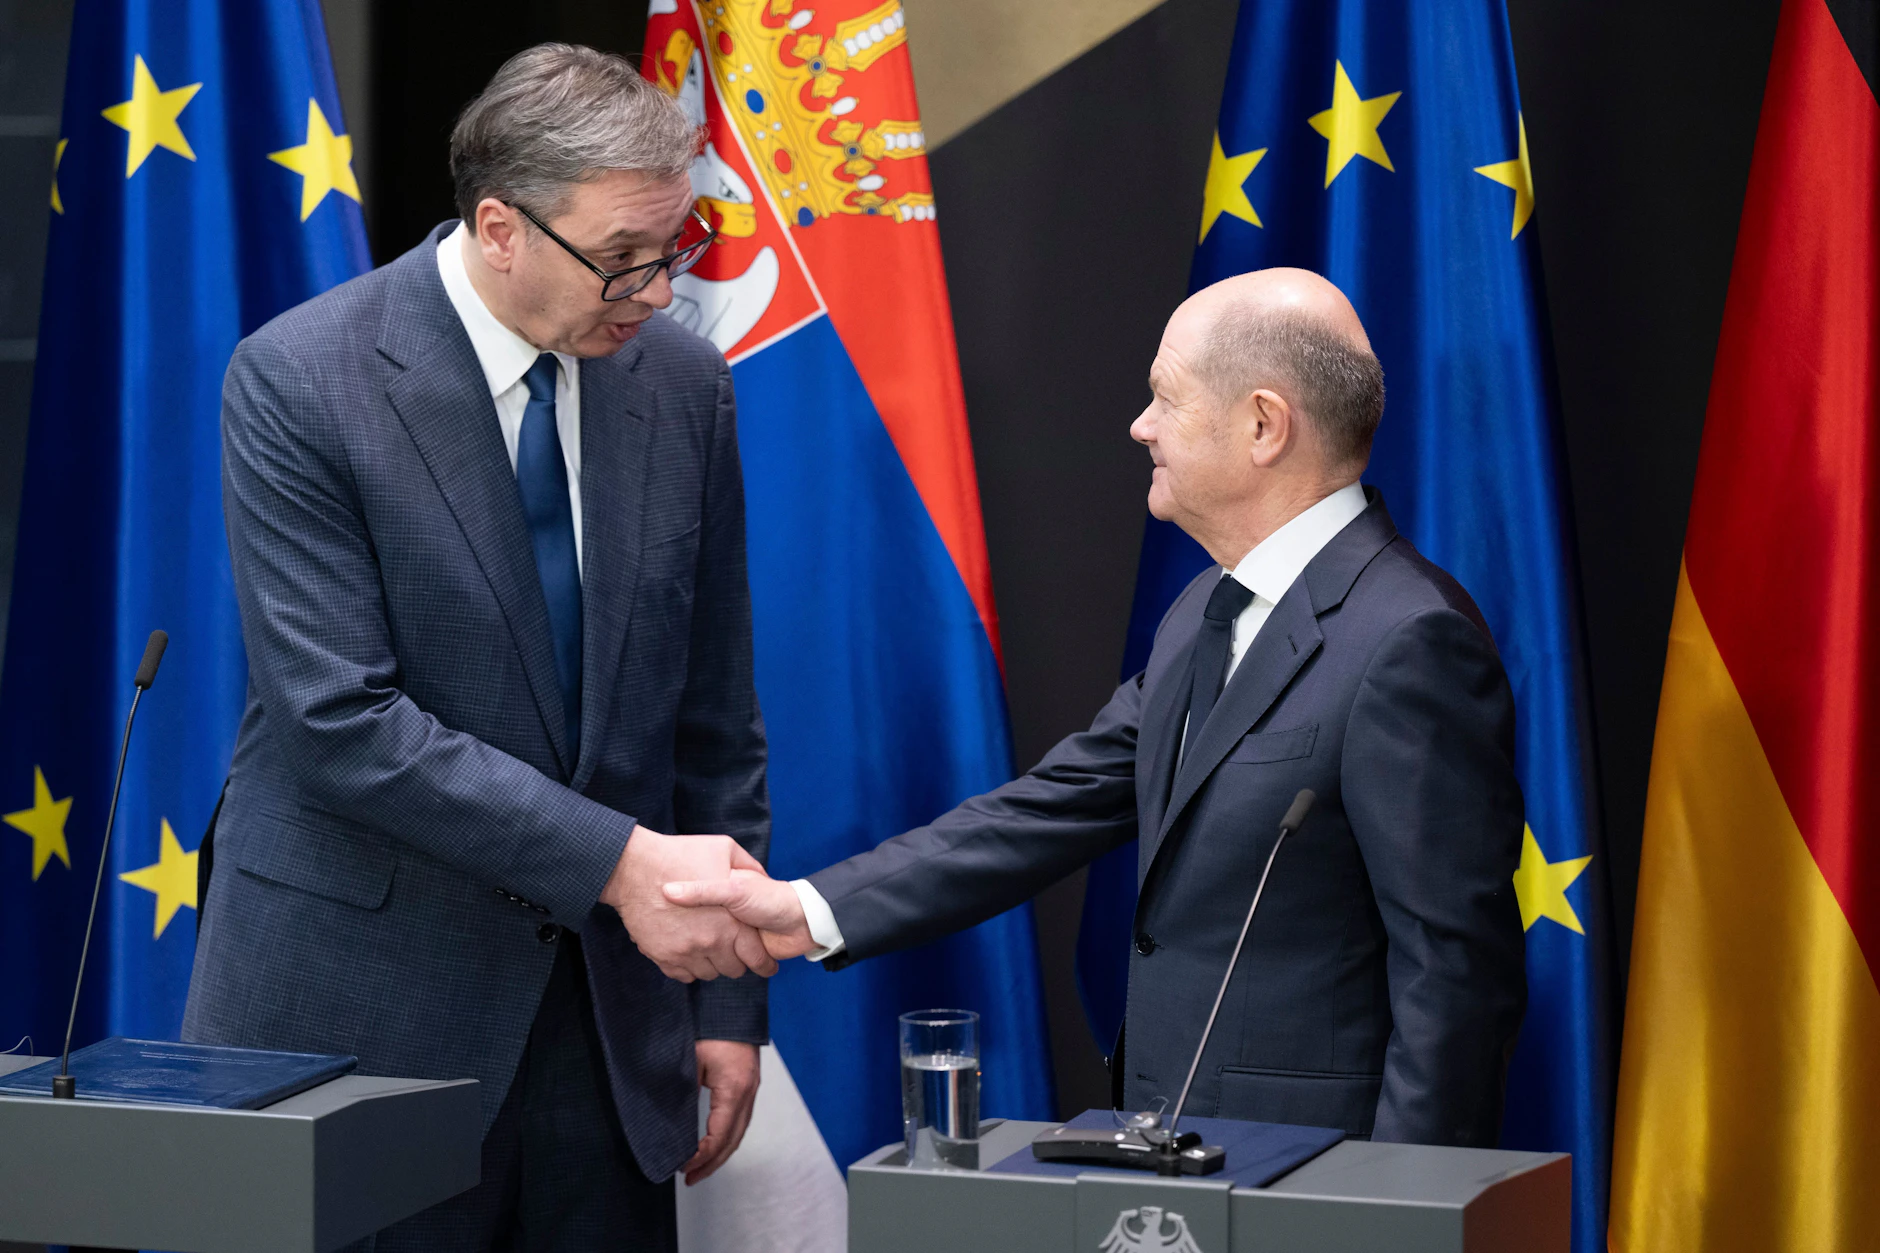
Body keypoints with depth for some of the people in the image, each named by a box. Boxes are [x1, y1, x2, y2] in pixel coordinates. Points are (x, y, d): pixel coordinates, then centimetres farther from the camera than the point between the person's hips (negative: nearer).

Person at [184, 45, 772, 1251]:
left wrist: (730, 998, 8)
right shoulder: (299, 381, -12)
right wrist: (617, 861, -23)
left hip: (606, 1007, 4)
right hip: (361, 996, -4)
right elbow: (339, 720, -19)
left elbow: (714, 712, 9)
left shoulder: (684, 385, 3)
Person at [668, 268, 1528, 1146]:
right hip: (1178, 1142, 8)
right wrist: (814, 912, 7)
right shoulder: (1209, 612, 13)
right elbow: (1061, 804, 14)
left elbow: (1455, 967, -19)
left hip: (1309, 1183, -8)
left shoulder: (1409, 643, -18)